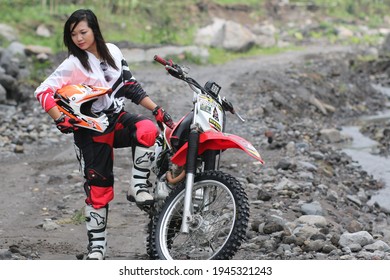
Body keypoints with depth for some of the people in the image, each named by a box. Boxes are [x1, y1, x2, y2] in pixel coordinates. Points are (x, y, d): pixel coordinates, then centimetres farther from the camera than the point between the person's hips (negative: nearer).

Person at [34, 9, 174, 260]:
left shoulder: (112, 51, 4)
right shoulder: (73, 64, -10)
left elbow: (130, 86, 10)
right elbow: (43, 91, -14)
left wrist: (159, 111, 5)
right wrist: (60, 120, -24)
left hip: (118, 119, 4)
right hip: (92, 129, -4)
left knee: (147, 129, -29)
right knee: (98, 185, -3)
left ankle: (138, 187, -14)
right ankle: (97, 243, 11)